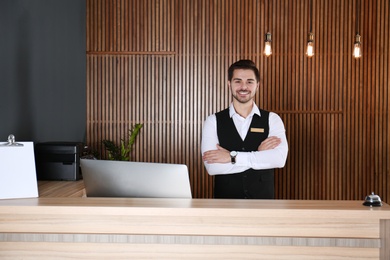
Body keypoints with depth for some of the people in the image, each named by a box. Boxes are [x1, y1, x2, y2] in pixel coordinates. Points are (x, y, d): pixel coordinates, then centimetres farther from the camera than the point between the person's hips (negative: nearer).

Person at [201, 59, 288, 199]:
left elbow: (279, 159, -16)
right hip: (225, 204, 0)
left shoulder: (272, 119, 0)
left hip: (263, 198, 1)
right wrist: (259, 155, -15)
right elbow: (212, 167, -14)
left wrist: (232, 157, -18)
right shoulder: (213, 121, -2)